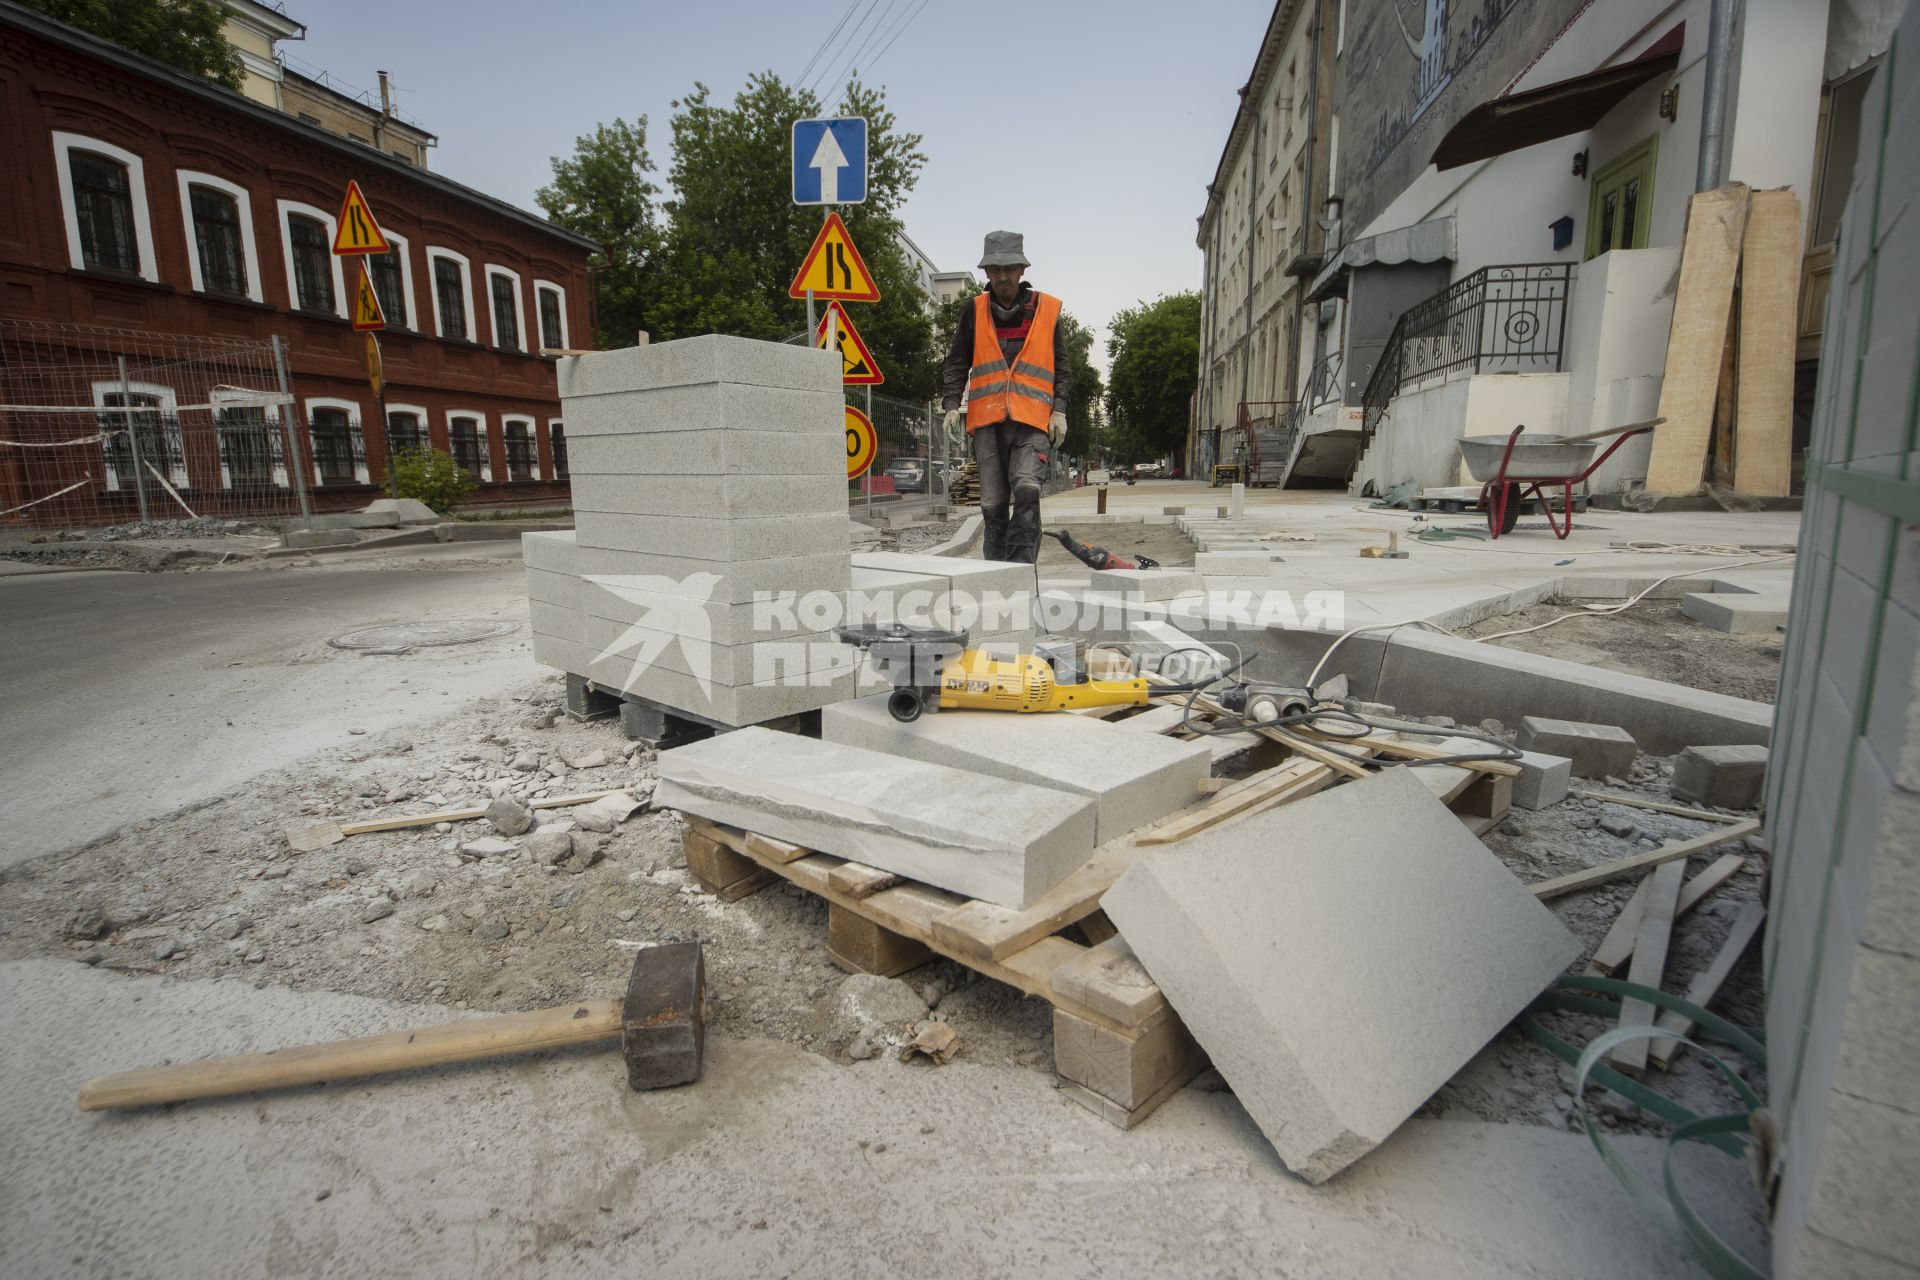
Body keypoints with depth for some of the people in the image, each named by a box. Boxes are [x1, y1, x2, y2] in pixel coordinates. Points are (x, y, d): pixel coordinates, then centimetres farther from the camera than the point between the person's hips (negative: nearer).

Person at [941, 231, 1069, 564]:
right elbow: (956, 364, 14)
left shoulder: (1046, 308, 10)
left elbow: (1060, 367, 13)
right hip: (988, 421, 2)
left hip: (1033, 422, -1)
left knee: (1026, 491, -21)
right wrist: (951, 405, -1)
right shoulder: (975, 311, 12)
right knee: (993, 504, 2)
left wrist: (1059, 410, 1)